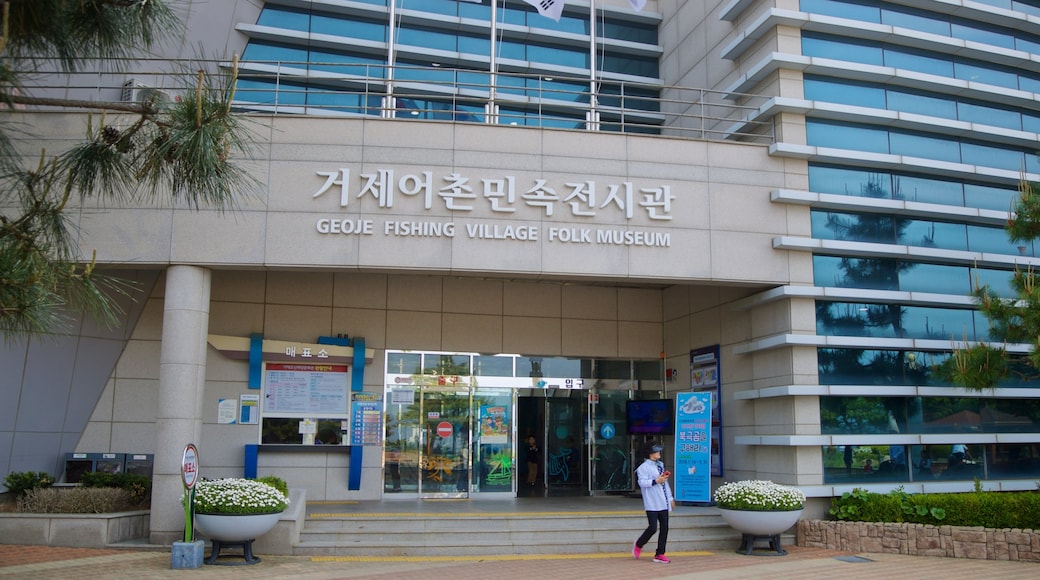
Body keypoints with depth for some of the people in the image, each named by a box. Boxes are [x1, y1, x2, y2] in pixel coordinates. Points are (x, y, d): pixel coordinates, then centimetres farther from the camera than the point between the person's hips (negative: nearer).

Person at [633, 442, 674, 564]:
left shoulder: (660, 465, 19)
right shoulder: (643, 467, -7)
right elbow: (642, 482, -18)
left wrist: (671, 498, 25)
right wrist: (656, 481, -22)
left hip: (663, 503, 8)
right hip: (652, 504, -7)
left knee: (664, 528, 4)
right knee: (653, 528, -11)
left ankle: (659, 554, 12)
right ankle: (638, 545, 15)